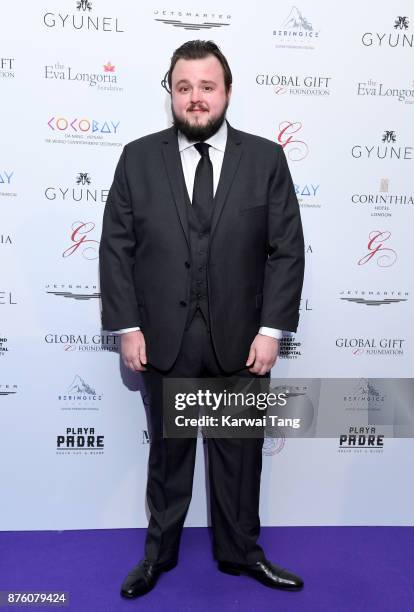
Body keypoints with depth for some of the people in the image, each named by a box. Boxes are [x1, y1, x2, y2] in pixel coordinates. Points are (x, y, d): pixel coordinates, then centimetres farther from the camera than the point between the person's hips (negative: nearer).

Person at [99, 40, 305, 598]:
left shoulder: (266, 159, 0)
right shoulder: (138, 158, 2)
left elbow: (288, 250, -2)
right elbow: (116, 248, 1)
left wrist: (272, 329, -8)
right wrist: (127, 326, -5)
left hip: (240, 342, 0)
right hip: (164, 342, 0)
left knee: (239, 456, 15)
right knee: (167, 454, 16)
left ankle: (239, 552, 38)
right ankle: (159, 552, 39)